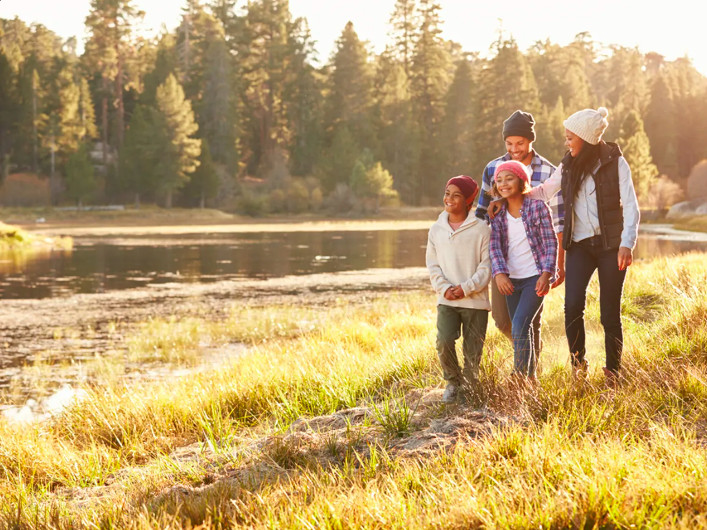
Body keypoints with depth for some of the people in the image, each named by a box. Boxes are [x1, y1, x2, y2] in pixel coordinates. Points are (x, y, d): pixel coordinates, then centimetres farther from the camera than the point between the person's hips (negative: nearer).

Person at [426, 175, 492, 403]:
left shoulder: (481, 229, -3)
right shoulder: (436, 230, 8)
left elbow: (486, 266, -5)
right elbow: (432, 265, 8)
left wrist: (466, 288, -15)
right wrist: (444, 288, -8)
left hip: (475, 301, -2)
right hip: (446, 301, 2)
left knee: (473, 350, 1)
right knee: (444, 341, -15)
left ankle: (469, 387, 24)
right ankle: (452, 382, 9)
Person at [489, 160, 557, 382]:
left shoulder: (537, 207, -7)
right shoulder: (498, 212, 4)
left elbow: (551, 243, -7)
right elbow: (494, 245, -5)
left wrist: (546, 274, -19)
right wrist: (499, 273, -21)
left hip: (535, 278, -5)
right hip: (511, 279, 5)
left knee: (520, 325, -18)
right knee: (522, 331, 12)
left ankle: (519, 375, -12)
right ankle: (530, 376, 24)